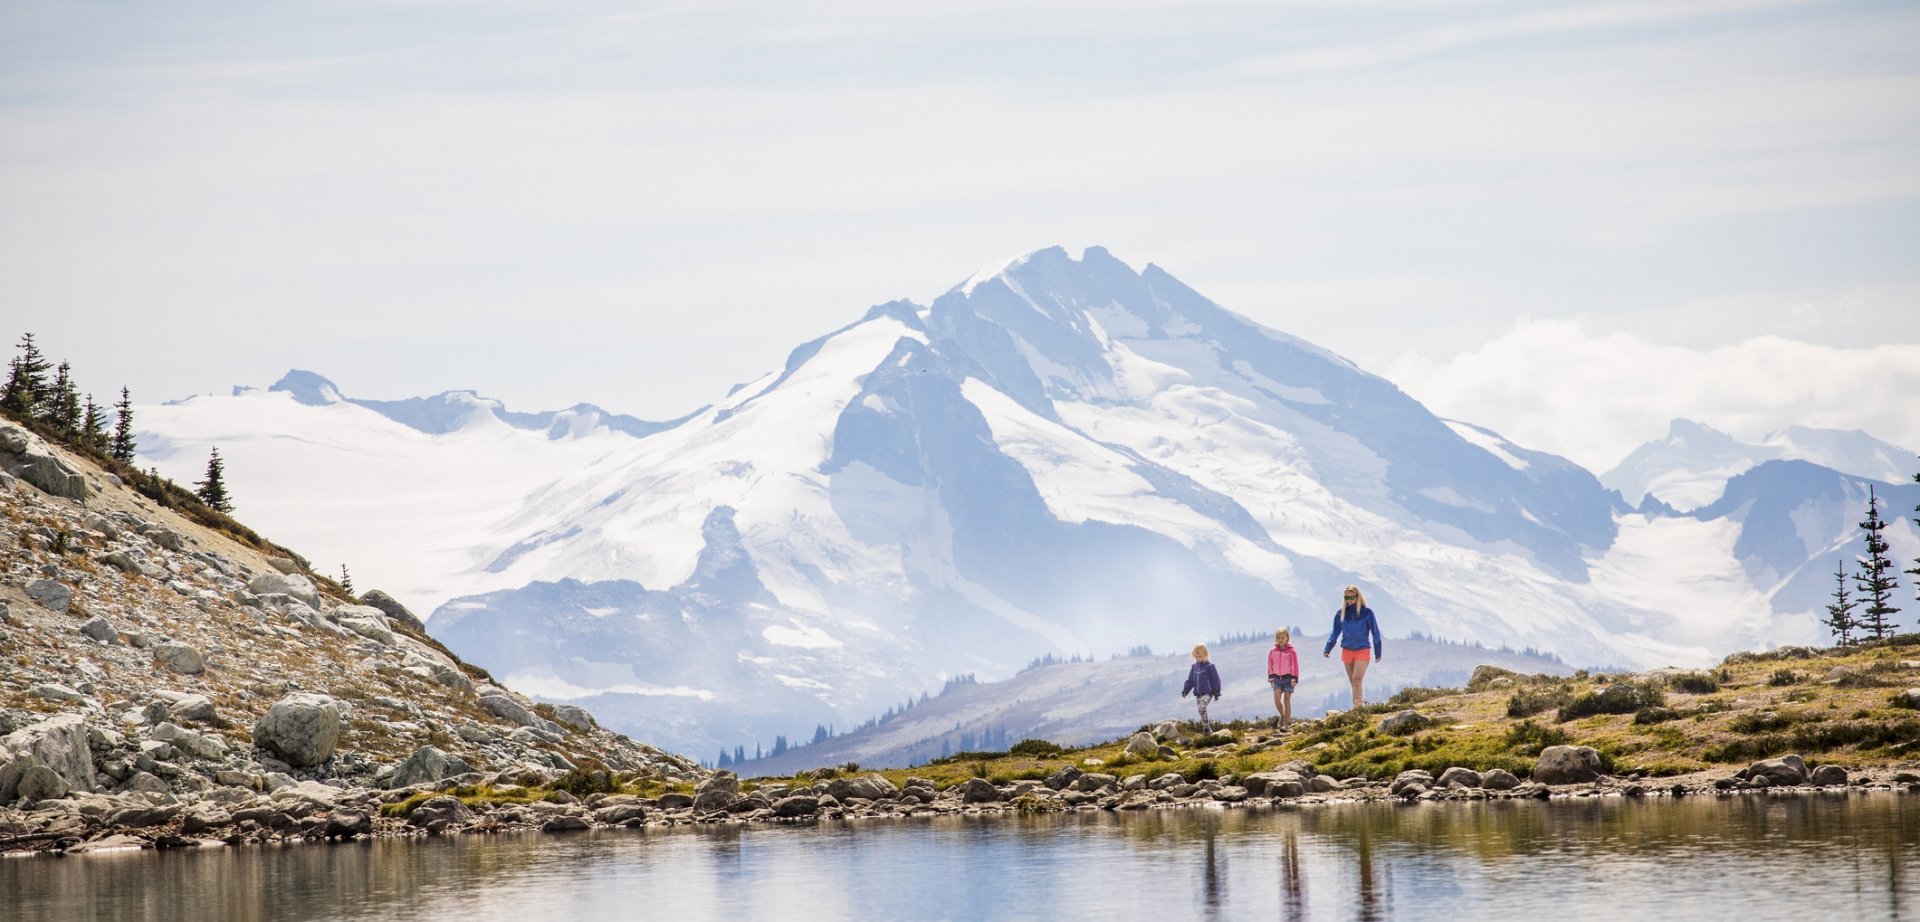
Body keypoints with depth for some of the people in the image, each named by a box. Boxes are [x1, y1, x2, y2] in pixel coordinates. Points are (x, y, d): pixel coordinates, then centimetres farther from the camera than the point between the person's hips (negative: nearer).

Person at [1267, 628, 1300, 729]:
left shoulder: (1291, 651, -5)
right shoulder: (1273, 651, 5)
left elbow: (1295, 665, -4)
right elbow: (1270, 665, 10)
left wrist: (1294, 678, -10)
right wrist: (1271, 678, 5)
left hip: (1288, 678, -3)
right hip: (1277, 678, 3)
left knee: (1287, 701, 1)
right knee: (1276, 699, -12)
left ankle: (1286, 723, 6)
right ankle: (1283, 716, 13)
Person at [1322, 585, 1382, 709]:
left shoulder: (1366, 612, -5)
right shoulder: (1341, 613, 4)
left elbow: (1375, 632, 0)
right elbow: (1335, 633, 11)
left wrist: (1378, 652, 1)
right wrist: (1327, 649, 2)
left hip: (1362, 651, -4)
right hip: (1346, 651, 4)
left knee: (1357, 680, -17)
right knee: (1353, 681, 9)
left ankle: (1358, 705, -19)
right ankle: (1361, 701, 22)